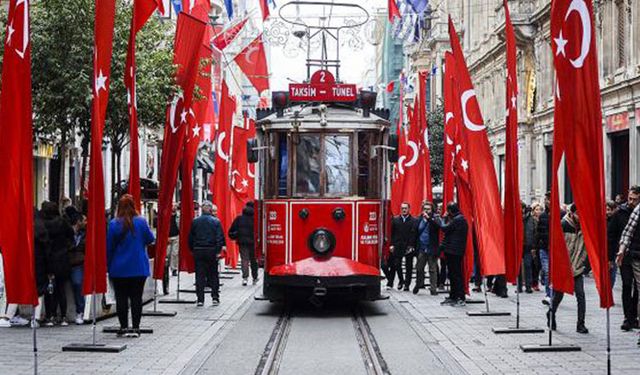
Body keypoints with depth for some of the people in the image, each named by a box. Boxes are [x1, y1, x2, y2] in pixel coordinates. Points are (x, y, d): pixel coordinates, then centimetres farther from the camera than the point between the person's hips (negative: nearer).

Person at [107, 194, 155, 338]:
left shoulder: (114, 224, -8)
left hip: (119, 269, -1)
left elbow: (109, 247, -2)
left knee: (121, 298, 6)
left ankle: (124, 327, 7)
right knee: (136, 298, 6)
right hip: (139, 268, 1)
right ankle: (135, 328, 5)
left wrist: (108, 266, 8)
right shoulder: (141, 222, -5)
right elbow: (150, 239, 7)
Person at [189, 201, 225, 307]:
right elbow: (220, 237, -9)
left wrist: (192, 250, 12)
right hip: (211, 251, -1)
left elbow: (190, 238, 5)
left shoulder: (195, 222, 2)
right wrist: (218, 250, -6)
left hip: (198, 251, 1)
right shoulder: (215, 221, -4)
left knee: (199, 275, 3)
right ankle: (215, 297, 7)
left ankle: (200, 300, 0)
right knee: (213, 275, 10)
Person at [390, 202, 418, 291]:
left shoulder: (414, 221, -1)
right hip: (398, 246, 2)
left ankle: (407, 284, 10)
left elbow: (414, 235, -6)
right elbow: (392, 233, 8)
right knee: (397, 265, 1)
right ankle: (401, 280, 20)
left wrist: (411, 246, -13)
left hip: (409, 247, -2)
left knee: (409, 266, 3)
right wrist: (392, 245, -1)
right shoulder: (395, 220, 10)